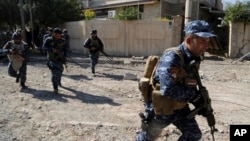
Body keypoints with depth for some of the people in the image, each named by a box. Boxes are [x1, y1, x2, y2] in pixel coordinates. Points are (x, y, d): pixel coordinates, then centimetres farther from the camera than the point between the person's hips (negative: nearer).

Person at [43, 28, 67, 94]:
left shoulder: (62, 41, 2)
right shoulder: (49, 40, -6)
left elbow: (64, 49, 8)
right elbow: (44, 46, -15)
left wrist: (65, 57, 2)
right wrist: (51, 49, -29)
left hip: (60, 59, 4)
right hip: (52, 59, -4)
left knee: (60, 71, 18)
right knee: (54, 72, -15)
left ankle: (58, 81, 48)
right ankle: (55, 88, -14)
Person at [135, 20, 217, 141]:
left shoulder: (194, 59, -3)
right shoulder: (171, 57, -30)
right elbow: (168, 90, -39)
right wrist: (193, 93, -26)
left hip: (179, 107, 7)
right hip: (160, 109, -7)